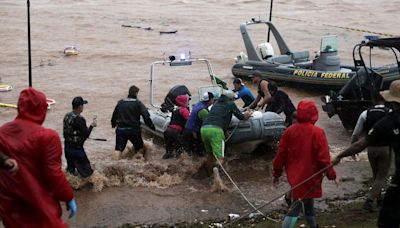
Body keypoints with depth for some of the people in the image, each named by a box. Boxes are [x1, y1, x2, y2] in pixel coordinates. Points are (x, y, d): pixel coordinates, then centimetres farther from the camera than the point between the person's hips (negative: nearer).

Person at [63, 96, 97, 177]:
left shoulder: (67, 116, 2)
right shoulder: (79, 119, -22)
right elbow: (85, 135, -18)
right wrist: (92, 126, -4)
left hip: (67, 147, 8)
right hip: (77, 149, -8)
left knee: (70, 169, 19)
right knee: (87, 172, 3)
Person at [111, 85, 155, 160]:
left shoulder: (120, 102, 7)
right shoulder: (138, 103, -5)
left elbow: (114, 115, 18)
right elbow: (146, 116, -13)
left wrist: (113, 124, 34)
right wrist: (152, 126, -5)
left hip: (121, 129, 2)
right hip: (133, 129, -2)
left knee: (118, 148, 2)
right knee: (140, 147, 17)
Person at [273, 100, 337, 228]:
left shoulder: (290, 131, -1)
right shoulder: (317, 132, -14)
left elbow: (281, 154, 3)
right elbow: (324, 157, -15)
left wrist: (277, 173, 12)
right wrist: (331, 174, -4)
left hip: (294, 175, 5)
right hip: (309, 176, -5)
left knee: (307, 203, 23)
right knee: (296, 208, 0)